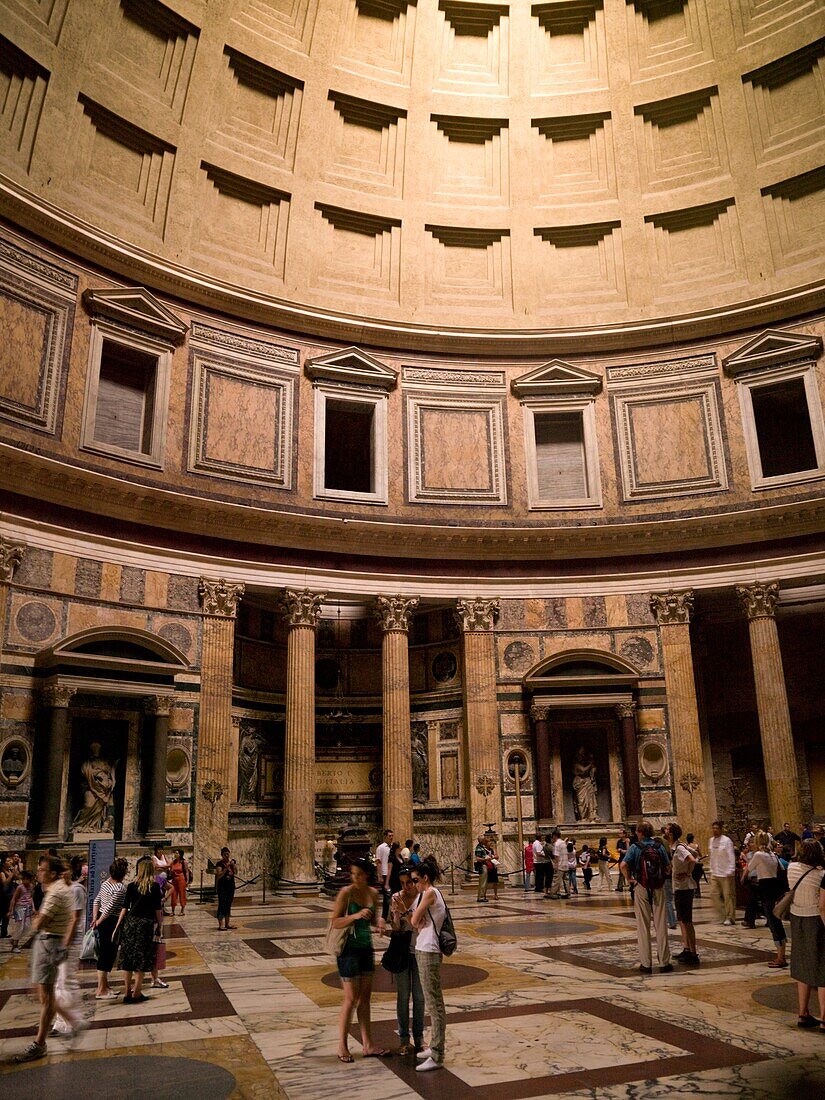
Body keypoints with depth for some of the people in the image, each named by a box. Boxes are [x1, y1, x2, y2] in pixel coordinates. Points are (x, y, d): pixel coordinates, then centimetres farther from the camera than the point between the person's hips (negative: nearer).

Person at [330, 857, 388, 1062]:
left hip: (366, 947, 6)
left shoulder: (373, 893, 3)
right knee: (351, 998, 0)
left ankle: (367, 1045, 20)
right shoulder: (346, 893, -14)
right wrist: (355, 916, -29)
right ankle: (342, 1047, 14)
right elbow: (335, 922, -15)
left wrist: (378, 922, -5)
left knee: (365, 998, 12)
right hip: (349, 948, -6)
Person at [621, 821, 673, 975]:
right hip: (659, 889, 2)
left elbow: (623, 865, -19)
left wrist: (628, 879, -5)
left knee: (643, 927, 6)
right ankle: (664, 963, 13)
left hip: (641, 889, -2)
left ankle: (646, 964, 9)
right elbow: (668, 867, 0)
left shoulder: (635, 847, -8)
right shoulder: (659, 846, 0)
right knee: (661, 925, 9)